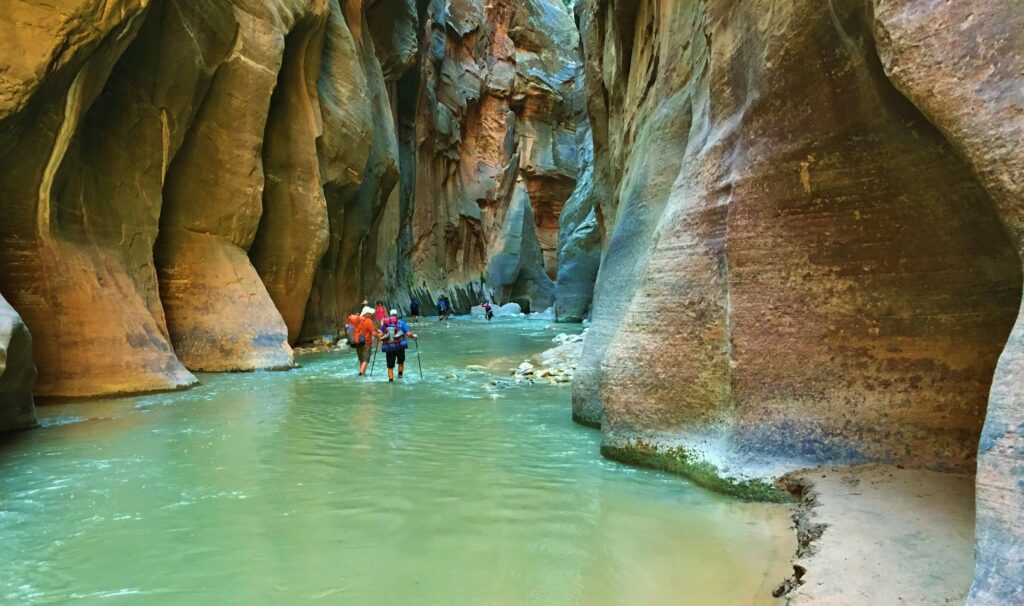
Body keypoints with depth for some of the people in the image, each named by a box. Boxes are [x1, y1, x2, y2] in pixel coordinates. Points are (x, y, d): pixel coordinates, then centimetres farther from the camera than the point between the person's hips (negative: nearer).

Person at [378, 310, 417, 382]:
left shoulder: (385, 324, 12)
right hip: (399, 346, -1)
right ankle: (400, 374, 12)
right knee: (401, 362, 23)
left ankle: (391, 379, 2)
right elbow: (408, 334, -2)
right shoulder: (401, 323, 7)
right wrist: (413, 336, 17)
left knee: (390, 366, 9)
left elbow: (380, 335, 3)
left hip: (388, 347, 1)